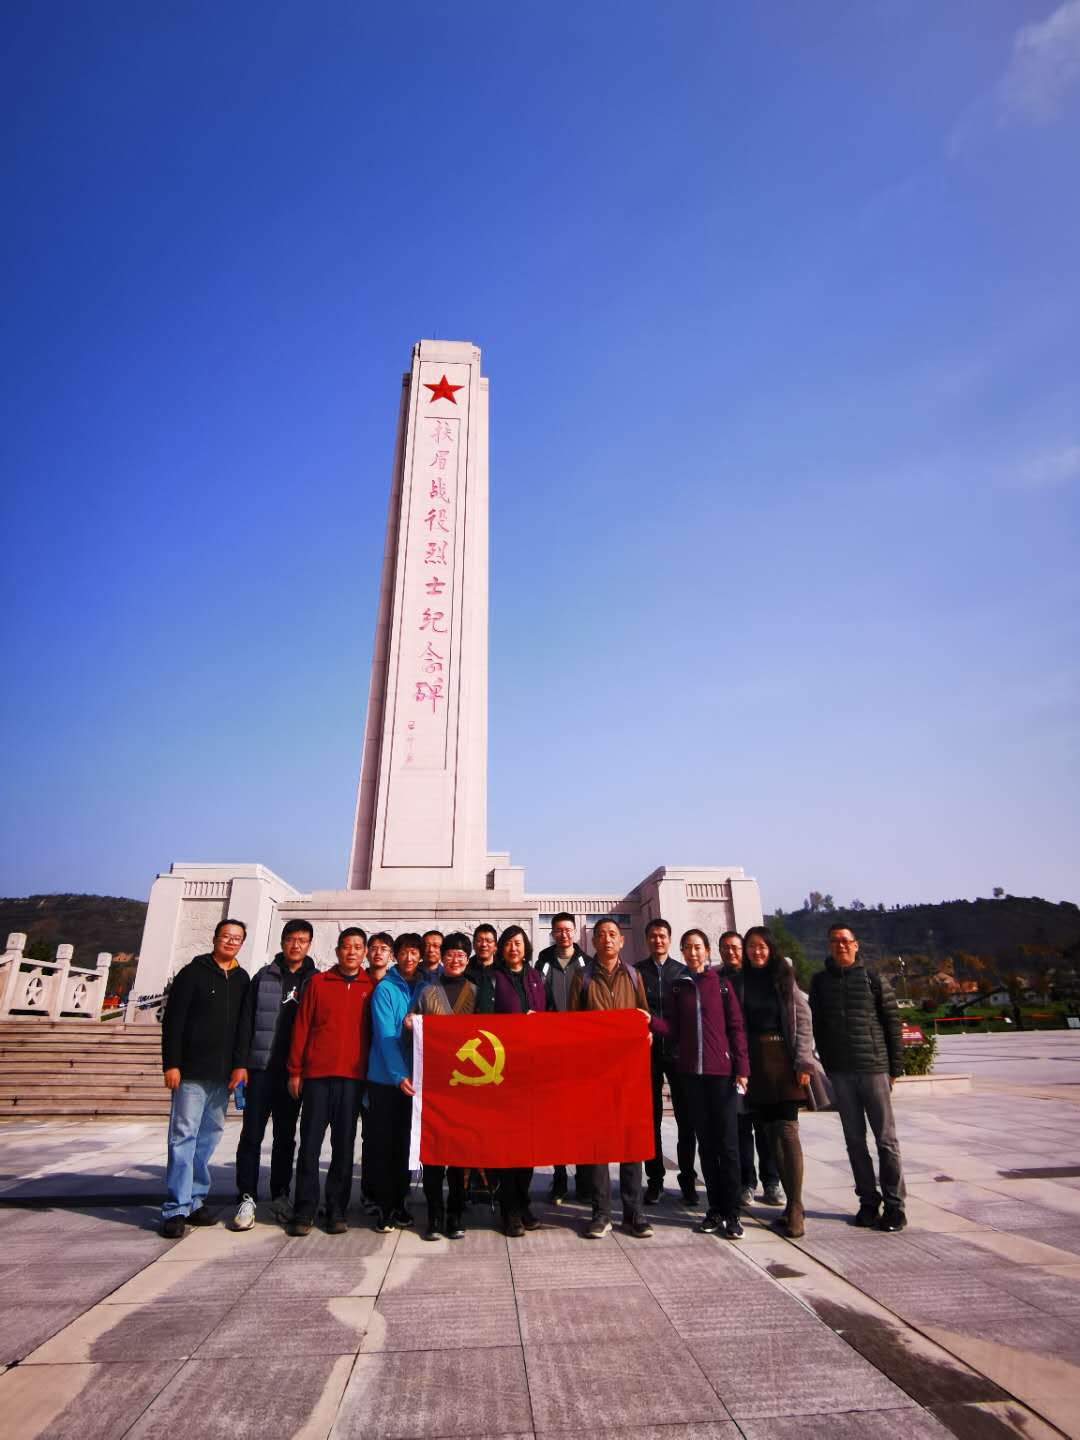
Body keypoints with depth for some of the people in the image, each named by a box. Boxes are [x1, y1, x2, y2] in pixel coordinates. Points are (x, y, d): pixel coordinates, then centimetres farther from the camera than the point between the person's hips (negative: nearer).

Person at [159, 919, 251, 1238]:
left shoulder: (242, 979, 11)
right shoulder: (193, 973, -2)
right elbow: (172, 1020, -7)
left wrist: (239, 1066, 8)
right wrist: (171, 1064, -13)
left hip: (223, 1075, 5)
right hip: (192, 1071, -5)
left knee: (210, 1135, 9)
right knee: (184, 1135, -4)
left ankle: (194, 1201, 19)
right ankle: (176, 1209, 2)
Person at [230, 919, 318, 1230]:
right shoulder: (264, 977, 3)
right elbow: (246, 1021, 1)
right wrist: (241, 1063, -7)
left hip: (293, 1071, 1)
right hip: (261, 1067, -1)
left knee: (286, 1135, 10)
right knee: (252, 1133, 0)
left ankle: (280, 1195, 21)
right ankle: (247, 1198, 9)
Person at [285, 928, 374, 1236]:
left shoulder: (372, 987, 6)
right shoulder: (318, 982, 5)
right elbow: (301, 1027, 5)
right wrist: (295, 1070, 1)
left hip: (352, 1076, 0)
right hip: (317, 1073, 0)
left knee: (344, 1145, 6)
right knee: (310, 1143, 3)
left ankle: (336, 1210, 16)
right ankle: (304, 1211, 13)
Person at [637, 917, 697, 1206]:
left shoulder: (684, 972, 8)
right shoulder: (636, 972, 4)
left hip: (679, 1051, 1)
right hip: (648, 1052, -1)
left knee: (686, 1117, 3)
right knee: (651, 1118, 5)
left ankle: (688, 1178, 15)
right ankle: (655, 1179, 15)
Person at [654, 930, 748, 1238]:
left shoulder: (721, 984, 2)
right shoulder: (677, 987, 8)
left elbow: (736, 1027, 1)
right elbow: (673, 1028, 4)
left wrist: (742, 1068, -5)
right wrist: (650, 1021, -14)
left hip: (721, 1070, -2)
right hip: (692, 1073, 2)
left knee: (727, 1143, 0)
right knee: (705, 1142, 9)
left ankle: (731, 1213, 8)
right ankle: (715, 1209, 18)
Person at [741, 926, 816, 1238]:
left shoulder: (784, 977, 5)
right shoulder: (741, 981, 7)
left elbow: (802, 1019, 1)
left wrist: (803, 1062, -7)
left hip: (783, 1058, -2)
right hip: (754, 1061, 2)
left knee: (787, 1129, -8)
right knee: (771, 1132, 6)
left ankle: (795, 1208, -2)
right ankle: (793, 1203, 17)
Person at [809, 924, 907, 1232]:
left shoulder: (874, 980, -1)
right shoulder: (820, 982, 5)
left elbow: (893, 1024, 1)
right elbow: (818, 1026, 8)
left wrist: (895, 1068, 0)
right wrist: (827, 1063, 4)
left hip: (874, 1067, -2)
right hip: (840, 1072, 2)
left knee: (886, 1138, 2)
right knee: (854, 1139, 8)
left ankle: (894, 1204, 12)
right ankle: (868, 1200, 18)